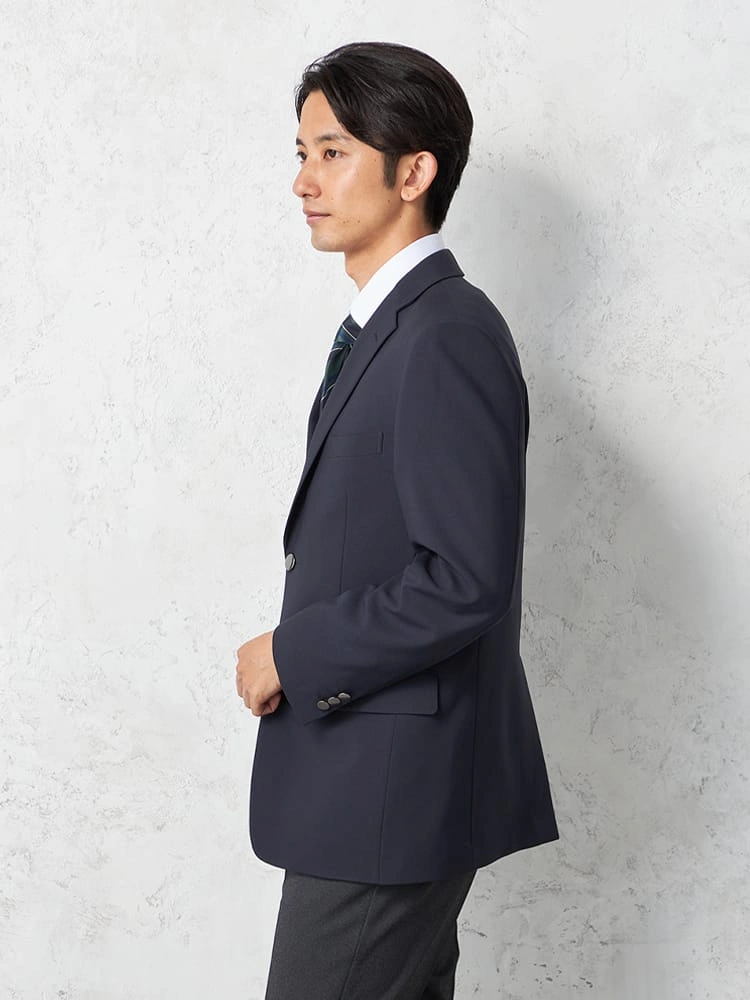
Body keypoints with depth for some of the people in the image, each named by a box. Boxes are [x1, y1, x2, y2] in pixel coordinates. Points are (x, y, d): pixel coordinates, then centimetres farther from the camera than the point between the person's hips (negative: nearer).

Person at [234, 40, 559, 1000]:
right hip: (381, 775, 10)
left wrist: (292, 654, -16)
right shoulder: (386, 327, 13)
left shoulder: (448, 336, -19)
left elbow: (466, 581, -25)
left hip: (396, 784, -10)